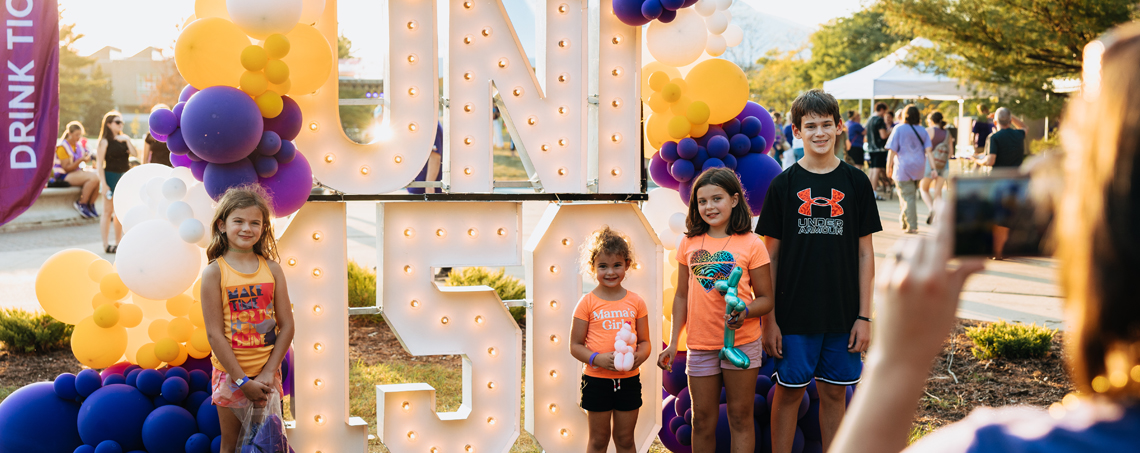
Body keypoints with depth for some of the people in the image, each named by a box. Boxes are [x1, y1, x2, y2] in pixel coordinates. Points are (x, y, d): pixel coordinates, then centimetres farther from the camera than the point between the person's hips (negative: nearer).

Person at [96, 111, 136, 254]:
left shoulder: (123, 139, 11)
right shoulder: (105, 141, -7)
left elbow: (134, 153, -1)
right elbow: (99, 163, -10)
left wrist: (127, 140, -10)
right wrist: (103, 183, -16)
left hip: (124, 176, 6)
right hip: (110, 176, -6)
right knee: (108, 212, -1)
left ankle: (118, 243, 20)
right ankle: (106, 245, 4)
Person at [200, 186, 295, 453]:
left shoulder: (272, 269, 0)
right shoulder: (214, 272, -8)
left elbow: (286, 325, 0)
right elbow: (215, 334, -11)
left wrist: (268, 372, -9)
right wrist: (243, 381, -14)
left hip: (267, 373, 2)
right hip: (230, 374, -2)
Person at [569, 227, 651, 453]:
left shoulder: (635, 301, 3)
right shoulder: (587, 303, -4)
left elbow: (645, 341, 9)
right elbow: (575, 346, -3)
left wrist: (640, 356, -13)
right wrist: (597, 358, -20)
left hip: (628, 380, 2)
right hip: (597, 380, -2)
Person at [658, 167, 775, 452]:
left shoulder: (751, 245, -5)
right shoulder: (689, 244, 4)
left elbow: (766, 298, -3)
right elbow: (682, 296, 10)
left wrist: (745, 311, -24)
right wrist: (673, 343, 7)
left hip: (742, 343, -2)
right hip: (700, 346, 3)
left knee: (740, 418, 6)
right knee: (702, 421, 10)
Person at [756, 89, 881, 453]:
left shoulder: (856, 183, 2)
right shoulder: (784, 185, -2)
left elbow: (865, 253, 4)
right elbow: (770, 256, 0)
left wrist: (864, 316, -1)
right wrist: (768, 320, -4)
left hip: (843, 314, 1)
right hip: (794, 313, -1)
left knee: (834, 394, 10)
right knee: (789, 393, 5)